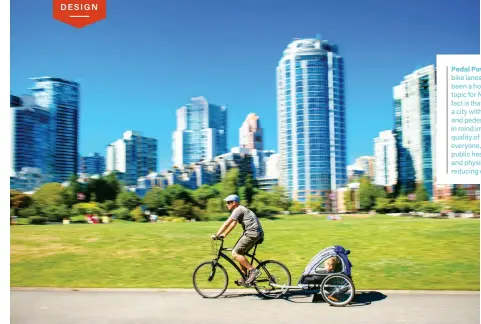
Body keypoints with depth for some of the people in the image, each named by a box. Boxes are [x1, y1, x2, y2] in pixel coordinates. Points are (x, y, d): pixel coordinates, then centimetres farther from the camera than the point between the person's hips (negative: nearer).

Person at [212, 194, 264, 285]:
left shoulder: (238, 210, -10)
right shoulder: (240, 209, 21)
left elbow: (227, 223, -15)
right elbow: (233, 224, 25)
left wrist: (216, 235, -14)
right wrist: (224, 234, 20)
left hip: (252, 233, -10)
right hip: (256, 234, 10)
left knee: (235, 253, -11)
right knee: (240, 254, 15)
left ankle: (253, 271, -11)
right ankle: (245, 277, 17)